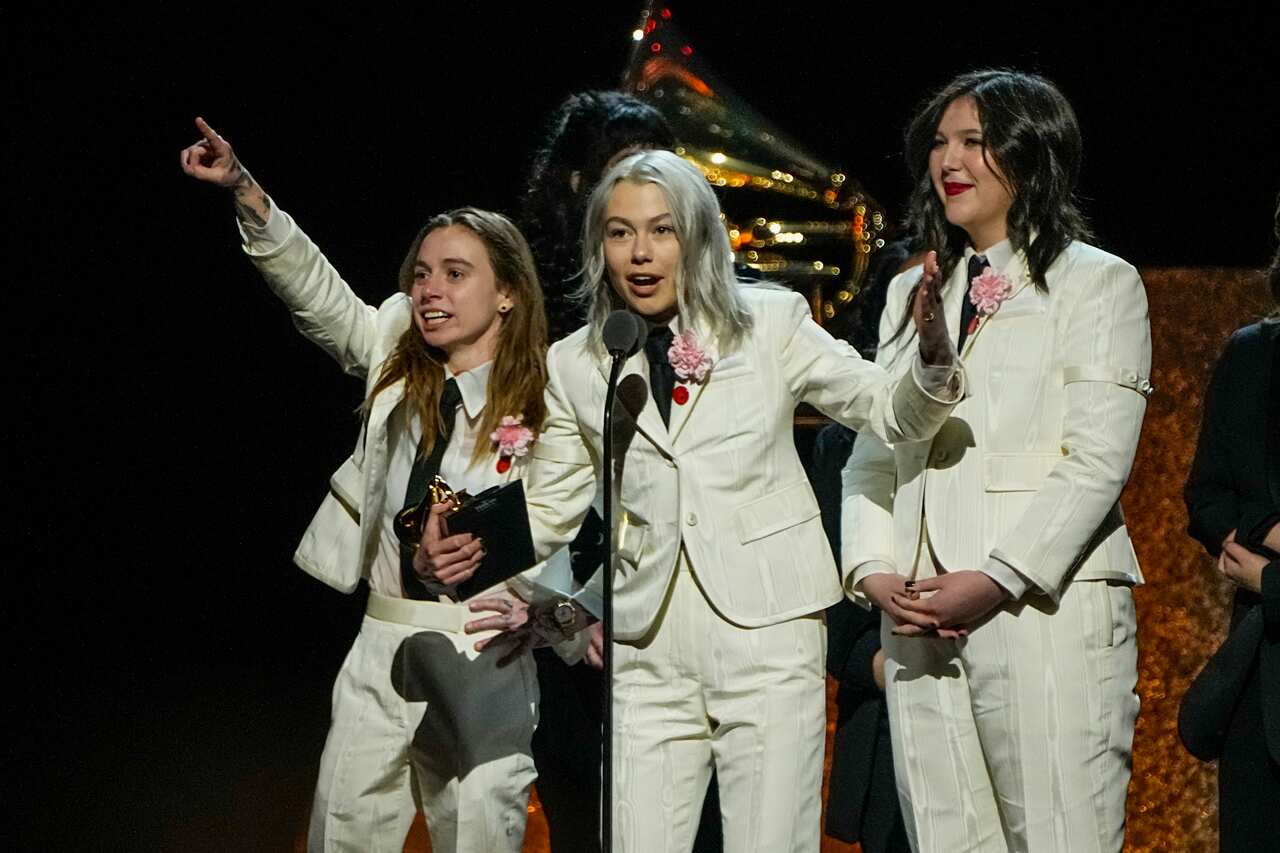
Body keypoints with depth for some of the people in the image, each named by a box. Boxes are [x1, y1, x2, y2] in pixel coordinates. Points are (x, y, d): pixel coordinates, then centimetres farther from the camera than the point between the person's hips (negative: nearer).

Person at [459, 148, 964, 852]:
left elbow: (892, 414, 5)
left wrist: (933, 359, -16)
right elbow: (550, 510, 11)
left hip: (767, 635, -1)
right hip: (648, 653, 2)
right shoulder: (575, 366, 7)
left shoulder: (772, 324, 2)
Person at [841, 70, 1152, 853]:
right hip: (918, 620, 5)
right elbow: (872, 451, 17)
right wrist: (876, 572, 0)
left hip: (1046, 609, -5)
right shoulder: (911, 294, 22)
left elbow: (1096, 460, -6)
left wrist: (996, 579, -15)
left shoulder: (1099, 283, 4)